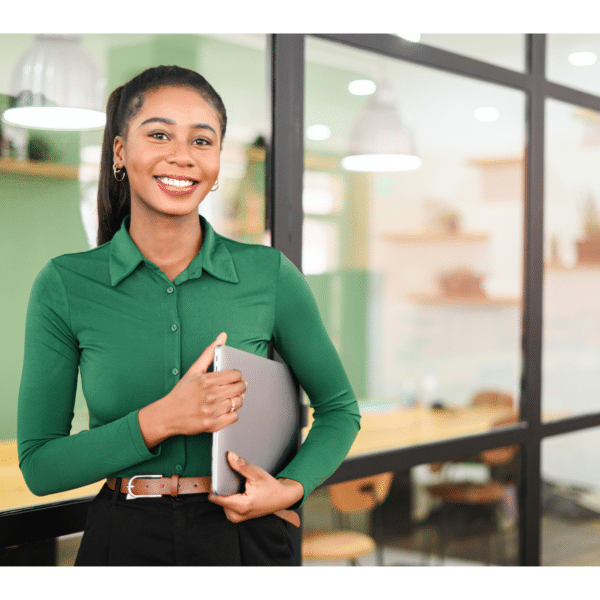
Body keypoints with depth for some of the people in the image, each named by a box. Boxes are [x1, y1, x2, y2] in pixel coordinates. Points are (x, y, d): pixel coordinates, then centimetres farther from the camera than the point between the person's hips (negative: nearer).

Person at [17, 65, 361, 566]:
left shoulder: (270, 274, -6)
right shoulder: (64, 285, -7)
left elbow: (340, 409, 6)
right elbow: (39, 466, -7)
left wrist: (291, 487, -12)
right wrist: (159, 420, -20)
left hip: (244, 537, 0)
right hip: (124, 539, 0)